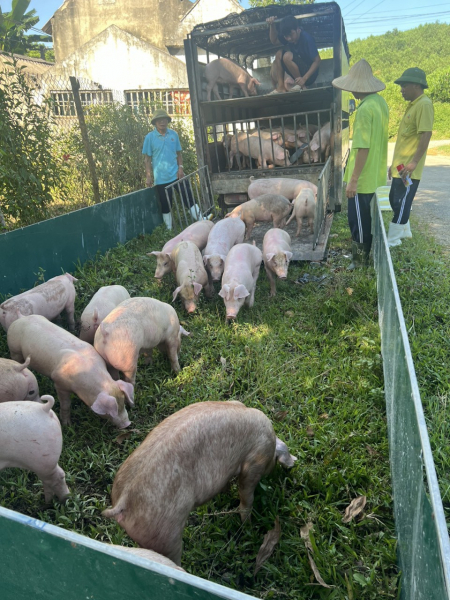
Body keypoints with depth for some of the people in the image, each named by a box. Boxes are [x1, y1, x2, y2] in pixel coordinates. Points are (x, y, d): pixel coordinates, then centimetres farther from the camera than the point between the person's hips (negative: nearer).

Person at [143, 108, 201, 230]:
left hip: (176, 174, 2)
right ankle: (169, 229, 18)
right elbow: (147, 158, -1)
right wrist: (148, 176, -8)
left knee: (189, 199, -1)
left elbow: (178, 153, 11)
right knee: (165, 205, 6)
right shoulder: (150, 137, -2)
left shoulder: (174, 134, 6)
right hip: (160, 178, -2)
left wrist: (180, 167, -4)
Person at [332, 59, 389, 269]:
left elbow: (363, 148, -25)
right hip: (374, 174, 9)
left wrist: (353, 180, -22)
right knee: (364, 218, 19)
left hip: (363, 177, -9)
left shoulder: (365, 109, -21)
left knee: (358, 220, 2)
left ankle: (360, 261, 13)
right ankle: (362, 255, 31)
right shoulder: (380, 102, 8)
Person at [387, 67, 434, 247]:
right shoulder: (412, 105, 17)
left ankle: (393, 240, 4)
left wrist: (413, 162, -25)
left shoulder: (424, 105, -13)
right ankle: (404, 231, 31)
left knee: (401, 203, -4)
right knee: (394, 200, 17)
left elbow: (426, 135, -21)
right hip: (401, 166, 10)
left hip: (408, 169, -10)